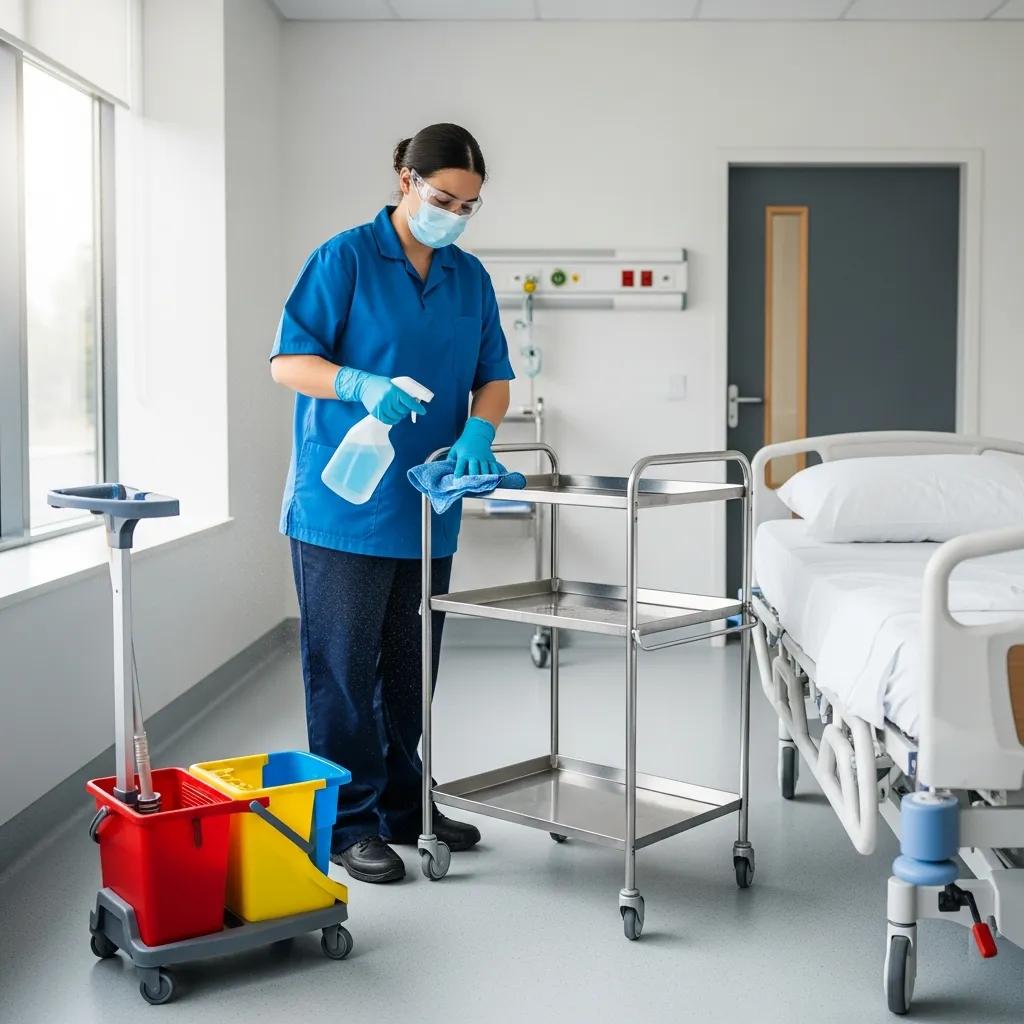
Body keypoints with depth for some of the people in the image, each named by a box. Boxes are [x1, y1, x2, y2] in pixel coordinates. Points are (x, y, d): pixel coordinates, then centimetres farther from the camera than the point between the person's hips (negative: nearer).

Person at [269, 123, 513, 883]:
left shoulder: (470, 277, 11)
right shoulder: (345, 259, -5)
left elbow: (494, 376, 12)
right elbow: (288, 363, -9)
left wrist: (477, 433, -10)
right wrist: (364, 385, -27)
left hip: (427, 507, 6)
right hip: (344, 505, -5)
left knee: (410, 669, 13)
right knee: (345, 669, -1)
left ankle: (403, 806, 26)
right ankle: (350, 824, 10)